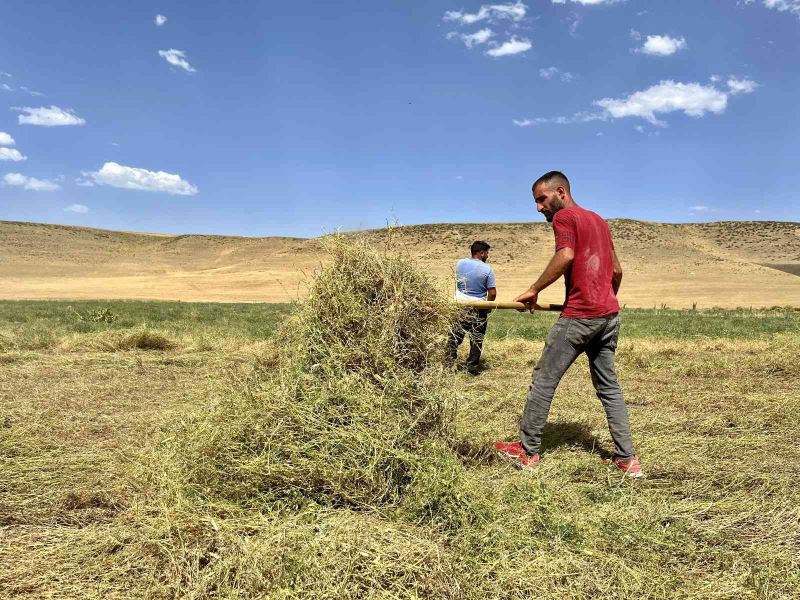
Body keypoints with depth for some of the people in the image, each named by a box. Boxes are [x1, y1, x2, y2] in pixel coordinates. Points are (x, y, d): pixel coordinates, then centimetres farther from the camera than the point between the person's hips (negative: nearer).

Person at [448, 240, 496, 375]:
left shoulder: (460, 263, -2)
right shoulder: (487, 269, -13)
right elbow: (492, 293, -12)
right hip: (478, 308, -3)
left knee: (456, 334, 16)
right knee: (476, 338, 9)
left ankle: (450, 360, 15)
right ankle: (472, 367, 14)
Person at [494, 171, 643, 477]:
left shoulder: (564, 217, -3)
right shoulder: (598, 220, 22)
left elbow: (565, 256, -20)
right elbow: (617, 270, 23)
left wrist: (534, 290, -14)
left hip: (579, 315, -8)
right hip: (610, 315, 8)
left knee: (543, 380, 2)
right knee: (609, 386, 14)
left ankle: (528, 451, 11)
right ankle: (628, 458, 14)